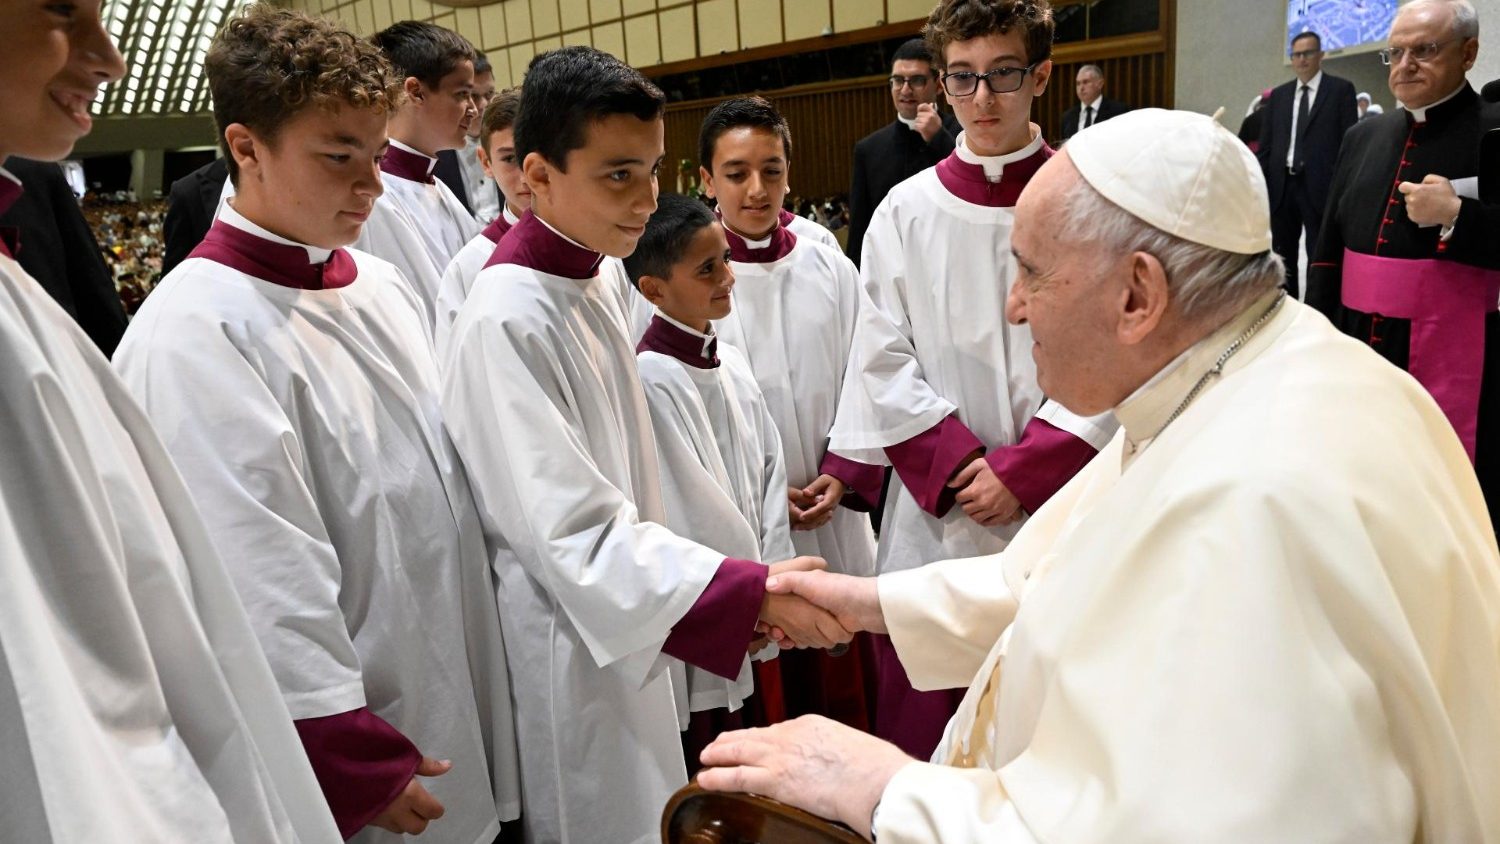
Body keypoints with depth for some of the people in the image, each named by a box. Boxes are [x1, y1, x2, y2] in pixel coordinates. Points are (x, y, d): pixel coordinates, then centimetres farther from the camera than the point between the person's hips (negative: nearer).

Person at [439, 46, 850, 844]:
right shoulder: (504, 321, -25)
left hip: (623, 620, 8)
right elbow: (574, 536, -27)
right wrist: (753, 593, -31)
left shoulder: (601, 277, 0)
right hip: (567, 649, -8)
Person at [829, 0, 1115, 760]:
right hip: (936, 512, 1)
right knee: (920, 723, 9)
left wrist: (1021, 471, -10)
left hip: (1058, 508, -1)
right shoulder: (907, 213, 2)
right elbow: (884, 362, 1)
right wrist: (962, 467, -8)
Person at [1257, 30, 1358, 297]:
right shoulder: (1279, 94, 13)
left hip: (1320, 186, -4)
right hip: (1282, 185, 4)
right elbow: (1266, 144, 12)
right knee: (1283, 256, 11)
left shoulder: (1341, 89, 2)